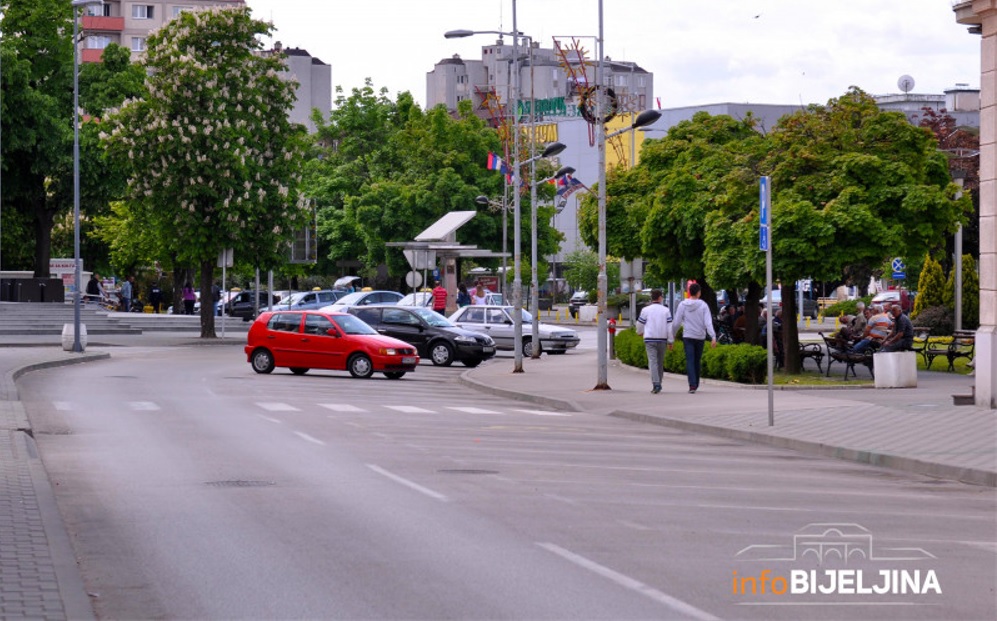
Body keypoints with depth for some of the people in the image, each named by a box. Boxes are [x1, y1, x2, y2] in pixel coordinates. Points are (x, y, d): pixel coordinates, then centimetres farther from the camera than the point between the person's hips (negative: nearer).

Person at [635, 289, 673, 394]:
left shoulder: (645, 310, -1)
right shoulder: (666, 310, 2)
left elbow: (640, 324, 8)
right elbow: (670, 326, -1)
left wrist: (640, 332, 31)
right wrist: (670, 340, 4)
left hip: (650, 339, -2)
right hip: (662, 339, 2)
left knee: (652, 361, -8)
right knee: (660, 362, 14)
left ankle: (656, 383, -23)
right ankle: (658, 384, 21)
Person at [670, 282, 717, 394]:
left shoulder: (682, 305, -1)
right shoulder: (703, 305, -5)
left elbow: (676, 323, 1)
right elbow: (708, 322, -12)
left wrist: (672, 335, 15)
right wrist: (713, 337, -16)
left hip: (688, 337, -1)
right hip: (700, 337, 1)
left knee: (690, 361, -4)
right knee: (697, 361, 14)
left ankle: (692, 385, -18)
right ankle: (696, 384, 23)